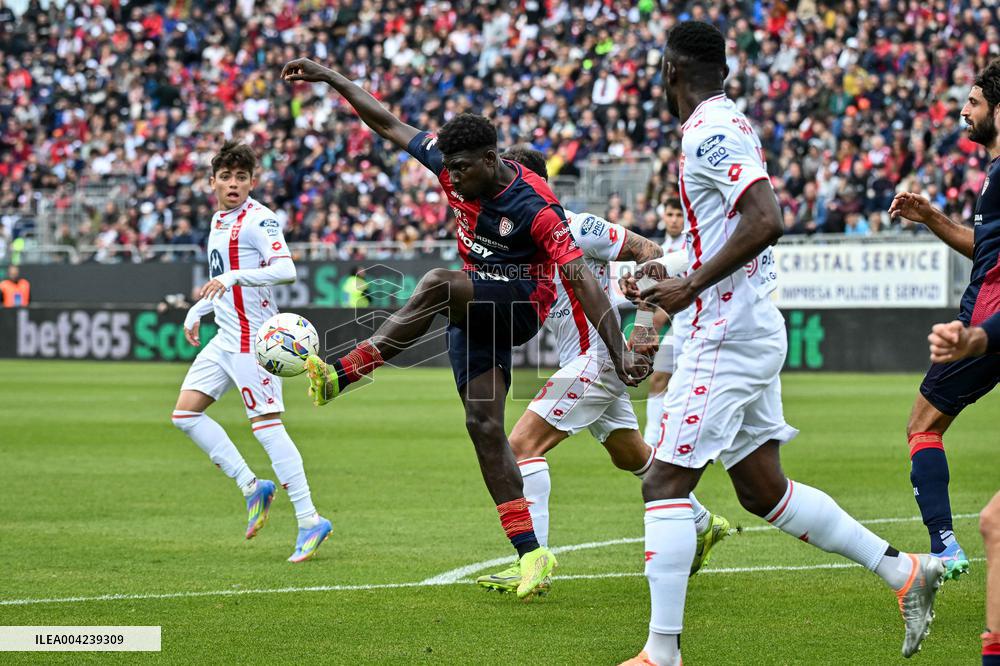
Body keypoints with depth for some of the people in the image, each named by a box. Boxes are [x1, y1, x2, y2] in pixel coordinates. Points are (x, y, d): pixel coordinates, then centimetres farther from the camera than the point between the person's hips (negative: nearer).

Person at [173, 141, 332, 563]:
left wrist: (234, 276, -33)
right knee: (185, 413, 5)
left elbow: (286, 270, -25)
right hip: (226, 337, 10)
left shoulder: (258, 219, -12)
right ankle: (251, 486, 9)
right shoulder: (218, 220, 17)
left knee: (266, 425, -12)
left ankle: (309, 519, -9)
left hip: (252, 338, -9)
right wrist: (196, 312, 25)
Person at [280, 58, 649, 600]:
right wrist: (329, 78, 5)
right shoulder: (451, 165, -4)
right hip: (476, 310, 7)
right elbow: (390, 124, 6)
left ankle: (343, 374, -30)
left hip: (521, 305, -7)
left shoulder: (535, 207, -22)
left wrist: (620, 353, -30)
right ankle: (531, 554, -3)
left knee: (438, 285, -34)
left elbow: (581, 281, -24)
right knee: (484, 427, -4)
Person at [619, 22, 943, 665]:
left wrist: (691, 287, -22)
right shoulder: (728, 125, 15)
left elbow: (765, 220, -27)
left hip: (725, 336, -10)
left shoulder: (710, 132, -15)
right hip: (748, 329, 10)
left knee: (666, 484, -8)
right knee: (763, 490, 14)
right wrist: (674, 283, 23)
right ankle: (905, 571, 15)